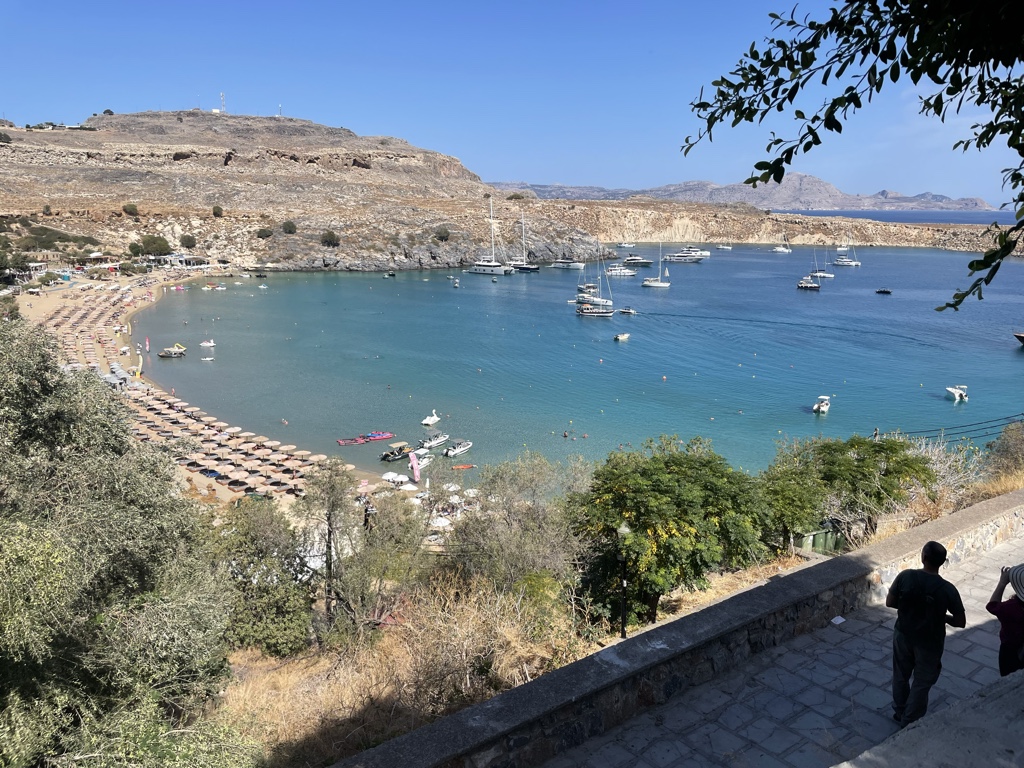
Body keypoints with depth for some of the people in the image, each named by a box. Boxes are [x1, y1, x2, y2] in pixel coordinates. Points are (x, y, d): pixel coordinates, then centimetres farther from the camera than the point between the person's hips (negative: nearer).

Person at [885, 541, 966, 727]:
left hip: (903, 635, 2)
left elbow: (889, 602, -7)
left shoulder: (905, 577, -18)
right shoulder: (947, 589, -22)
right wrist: (942, 616, 6)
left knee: (901, 675, 24)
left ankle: (899, 712, 41)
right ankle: (909, 722, 30)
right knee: (921, 683, 18)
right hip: (929, 642, -2)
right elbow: (961, 621, -13)